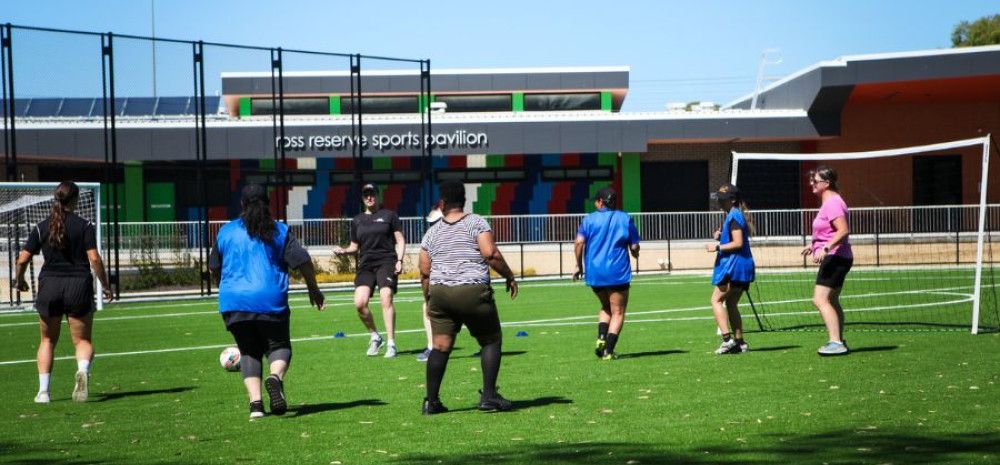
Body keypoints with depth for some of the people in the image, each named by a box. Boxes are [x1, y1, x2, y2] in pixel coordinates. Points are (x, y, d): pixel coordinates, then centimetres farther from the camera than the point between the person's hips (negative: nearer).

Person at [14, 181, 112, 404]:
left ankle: (43, 390, 10)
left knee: (47, 340, 18)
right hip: (79, 285, -1)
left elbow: (22, 259, 1)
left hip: (49, 286, 2)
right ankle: (83, 369, -26)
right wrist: (105, 285, 0)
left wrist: (19, 280, 19)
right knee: (83, 341, 7)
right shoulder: (85, 226, -3)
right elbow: (94, 258, -11)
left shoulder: (42, 227, 2)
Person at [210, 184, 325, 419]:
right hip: (271, 301, -2)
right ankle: (276, 377, -24)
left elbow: (214, 267, 20)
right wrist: (313, 289, 13)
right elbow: (303, 261, -2)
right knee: (279, 345, 11)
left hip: (234, 301, 2)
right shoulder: (280, 231, 3)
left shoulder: (226, 232, 10)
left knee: (249, 351, 13)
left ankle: (255, 402, -5)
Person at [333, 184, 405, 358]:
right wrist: (343, 250, 1)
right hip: (366, 265, 3)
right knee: (360, 303, -14)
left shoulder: (389, 215, 8)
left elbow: (400, 240, 7)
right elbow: (355, 246, 23)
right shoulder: (357, 220, 16)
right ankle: (374, 336, 9)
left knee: (386, 299, -19)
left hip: (386, 262, -3)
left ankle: (391, 344, -14)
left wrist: (399, 260, -5)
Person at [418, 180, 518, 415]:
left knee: (440, 347, 7)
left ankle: (431, 401, 6)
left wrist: (428, 299, 23)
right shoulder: (476, 223, 0)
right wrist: (509, 276, -1)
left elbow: (424, 272, 11)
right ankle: (488, 395, 1)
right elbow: (490, 253, -13)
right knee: (491, 341, 9)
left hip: (440, 292, 4)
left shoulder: (432, 232, 11)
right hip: (473, 292, -4)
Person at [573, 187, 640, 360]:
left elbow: (579, 243, -8)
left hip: (595, 273, 2)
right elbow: (635, 247, 1)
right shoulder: (625, 218, 3)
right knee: (618, 312, 3)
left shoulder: (589, 219, 3)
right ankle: (608, 351, -8)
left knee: (606, 308, 22)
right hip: (618, 273, -2)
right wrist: (635, 255, 24)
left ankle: (601, 338, 0)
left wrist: (579, 265, 2)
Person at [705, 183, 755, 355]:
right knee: (731, 304, 14)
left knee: (717, 300, -7)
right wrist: (721, 236, 11)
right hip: (743, 266, 10)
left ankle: (727, 338, -16)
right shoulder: (736, 215, 18)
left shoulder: (734, 217, -14)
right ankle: (740, 342, 13)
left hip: (734, 264, -10)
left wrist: (717, 247, -16)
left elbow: (738, 243, -21)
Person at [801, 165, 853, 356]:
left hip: (834, 257, -11)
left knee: (820, 299, -17)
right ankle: (839, 341, 26)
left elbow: (844, 230, -27)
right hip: (836, 258, 11)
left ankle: (836, 343, -22)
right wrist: (814, 246, 25)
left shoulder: (832, 203, -16)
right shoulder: (829, 202, 16)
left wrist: (825, 248, -33)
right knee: (832, 301, 18)